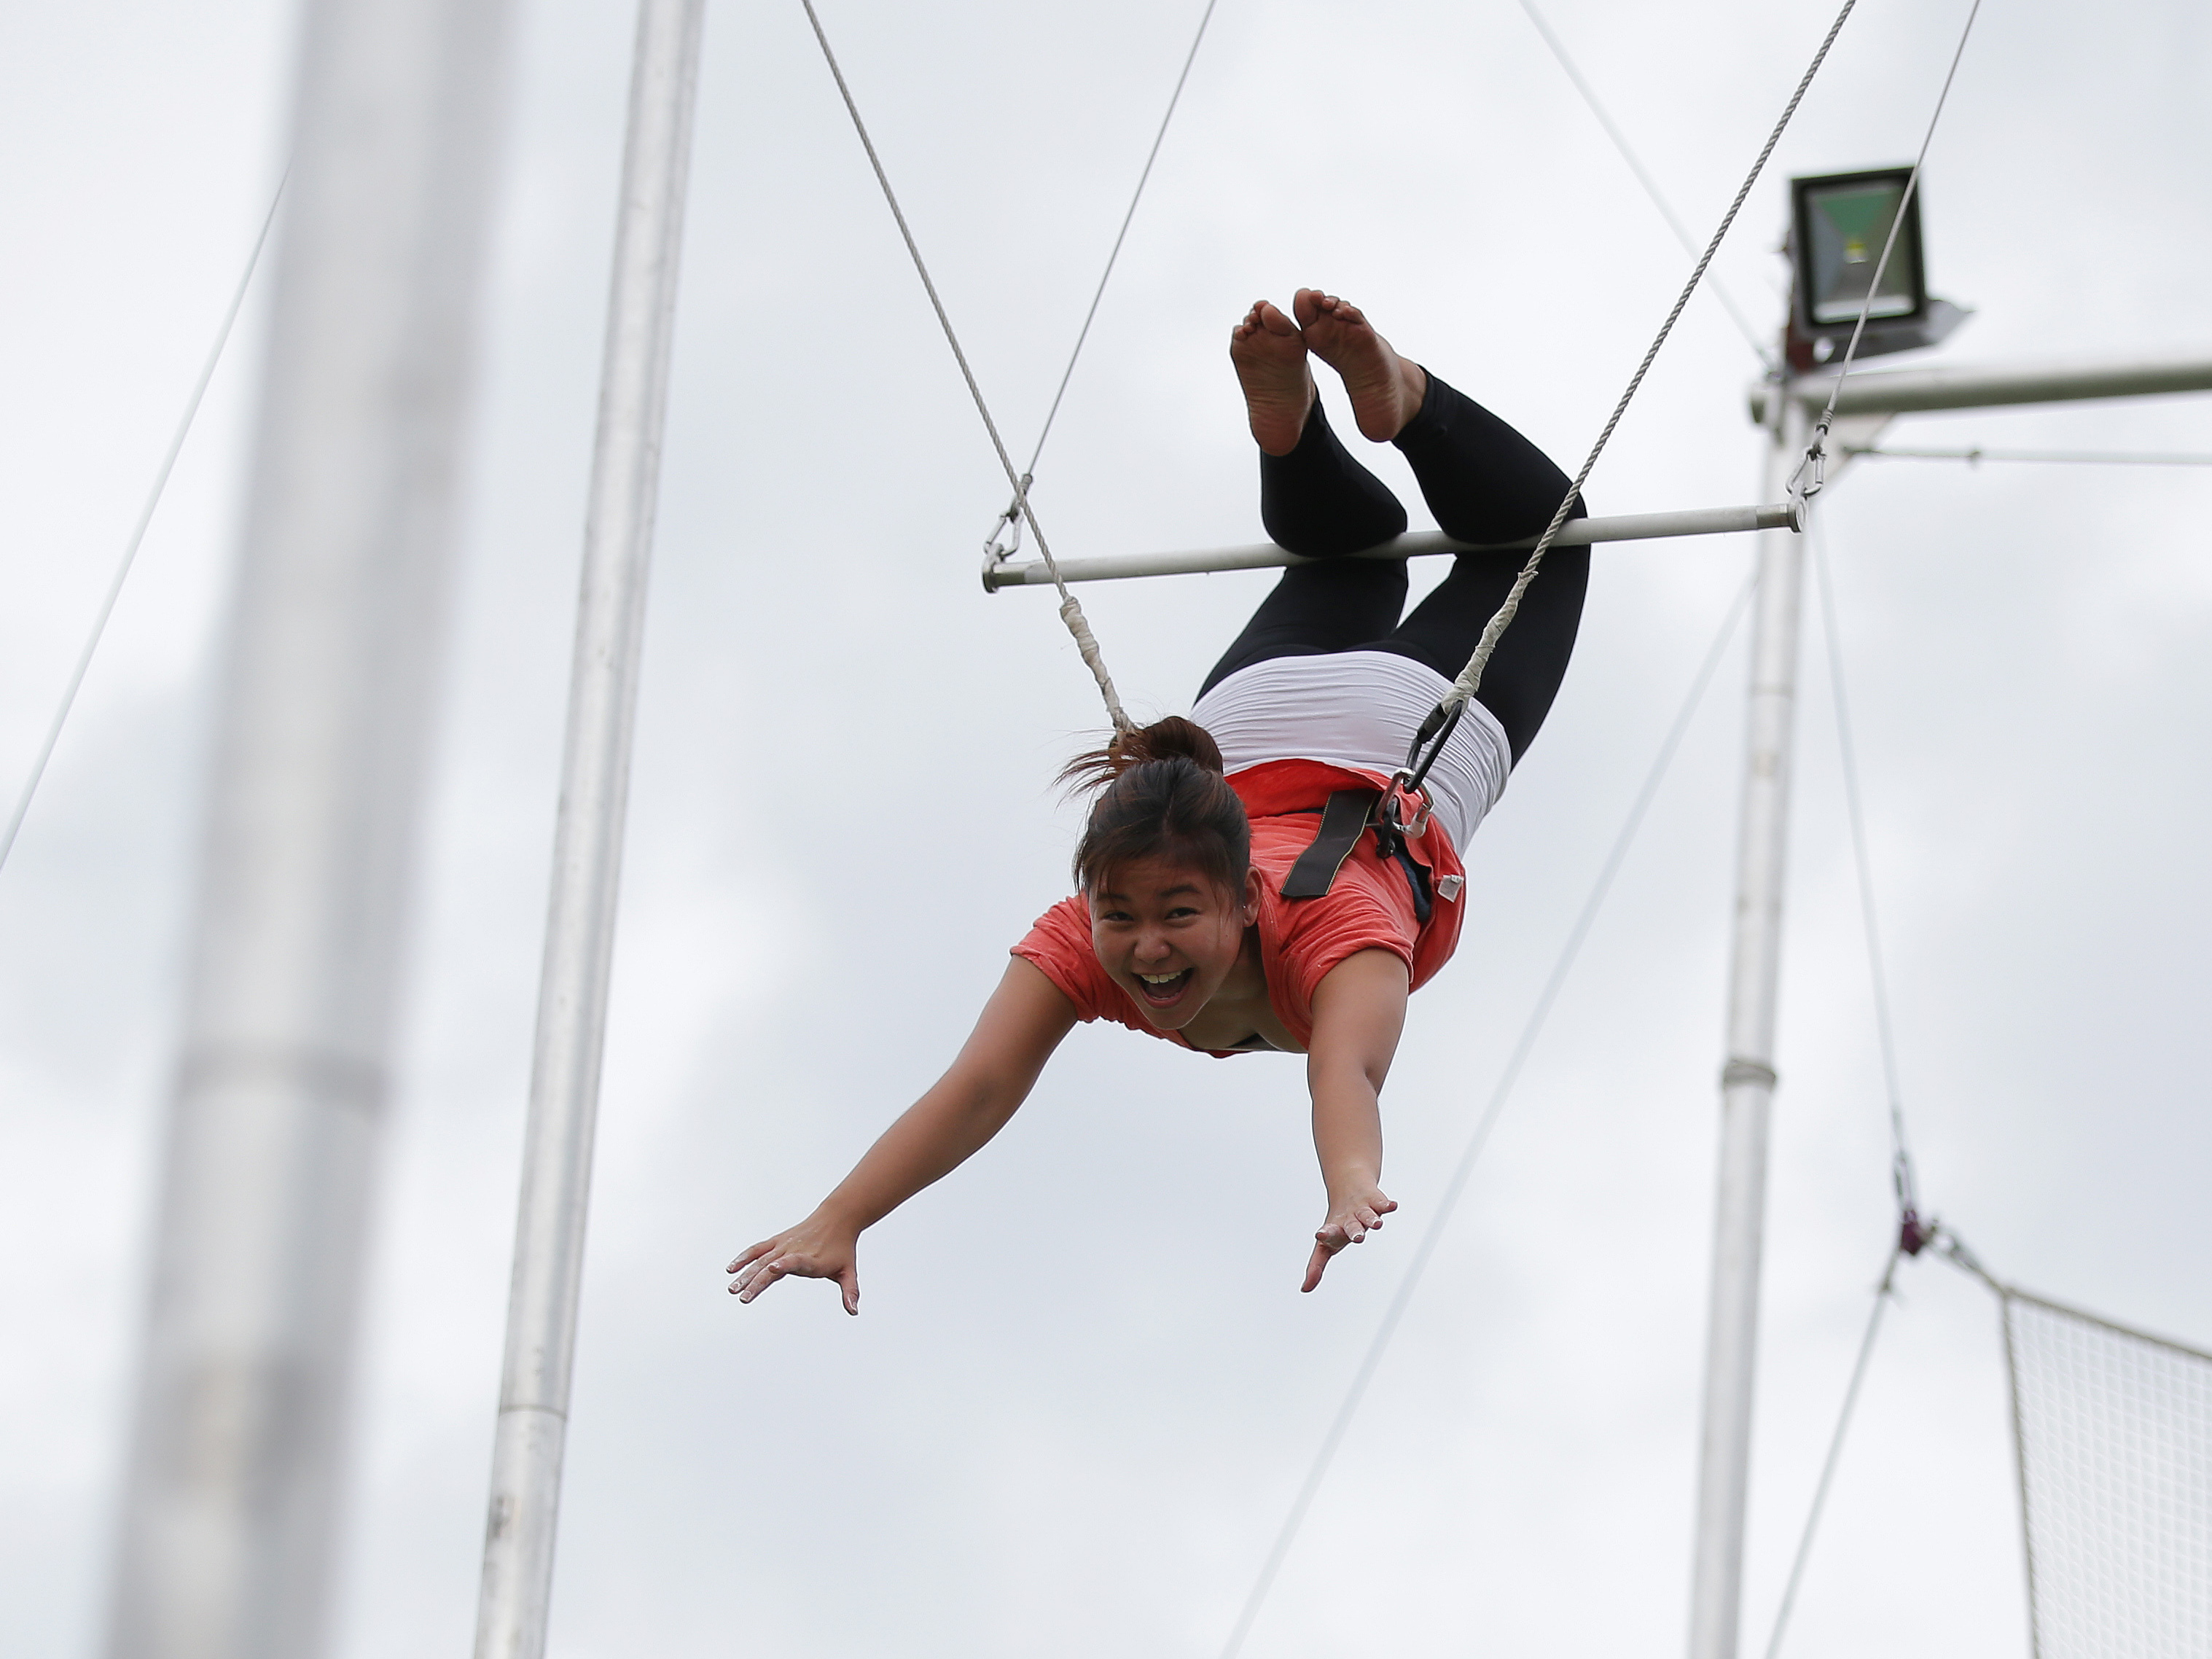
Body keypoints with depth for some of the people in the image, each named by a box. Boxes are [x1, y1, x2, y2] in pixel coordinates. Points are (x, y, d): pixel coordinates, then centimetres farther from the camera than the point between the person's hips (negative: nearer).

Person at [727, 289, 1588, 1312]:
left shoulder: (1330, 930, -47)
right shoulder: (1080, 942, -38)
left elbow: (1346, 1077, -65)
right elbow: (978, 1086, -49)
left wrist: (1351, 1195, -85)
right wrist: (837, 1221, -63)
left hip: (1412, 742, -2)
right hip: (1250, 718, 2)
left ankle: (1396, 398, 24)